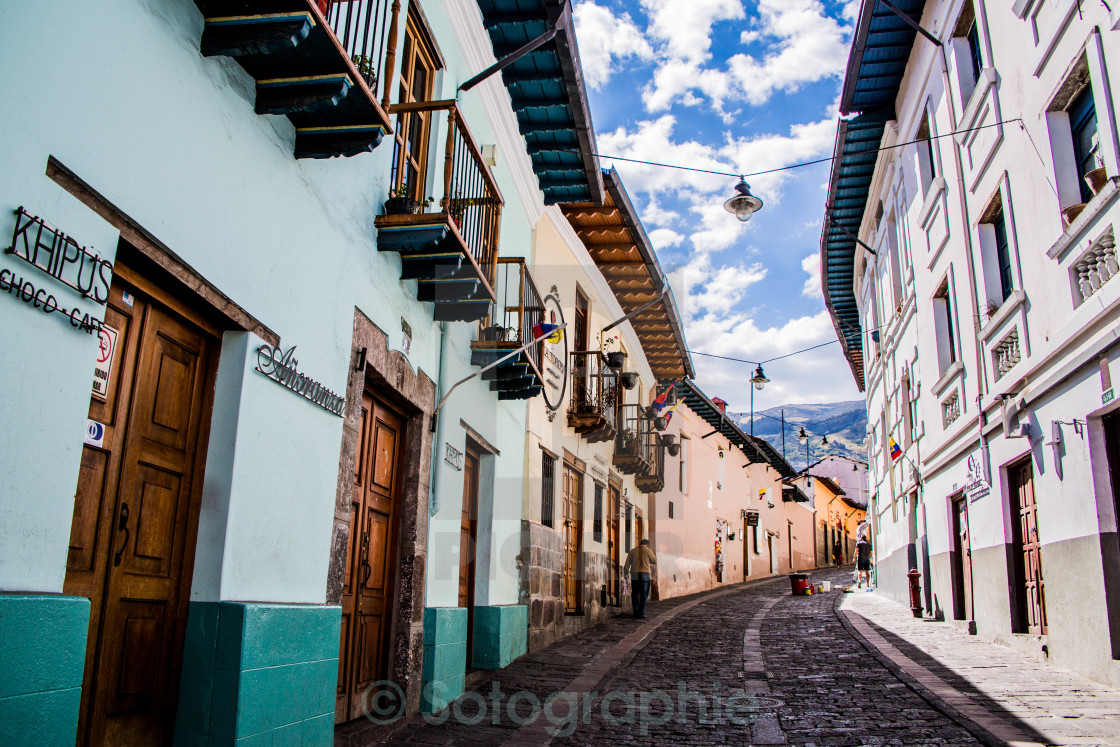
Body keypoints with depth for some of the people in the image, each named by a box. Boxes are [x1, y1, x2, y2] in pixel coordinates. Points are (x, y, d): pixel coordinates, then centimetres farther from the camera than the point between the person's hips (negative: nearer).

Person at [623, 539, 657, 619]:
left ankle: (636, 612, 9)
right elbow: (655, 561, 12)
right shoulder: (648, 550, 2)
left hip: (634, 574, 3)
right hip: (645, 573, -3)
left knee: (635, 594, 13)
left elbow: (627, 564, 7)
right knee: (644, 594, 3)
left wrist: (626, 572, 16)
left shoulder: (632, 551, 10)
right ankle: (641, 613, -2)